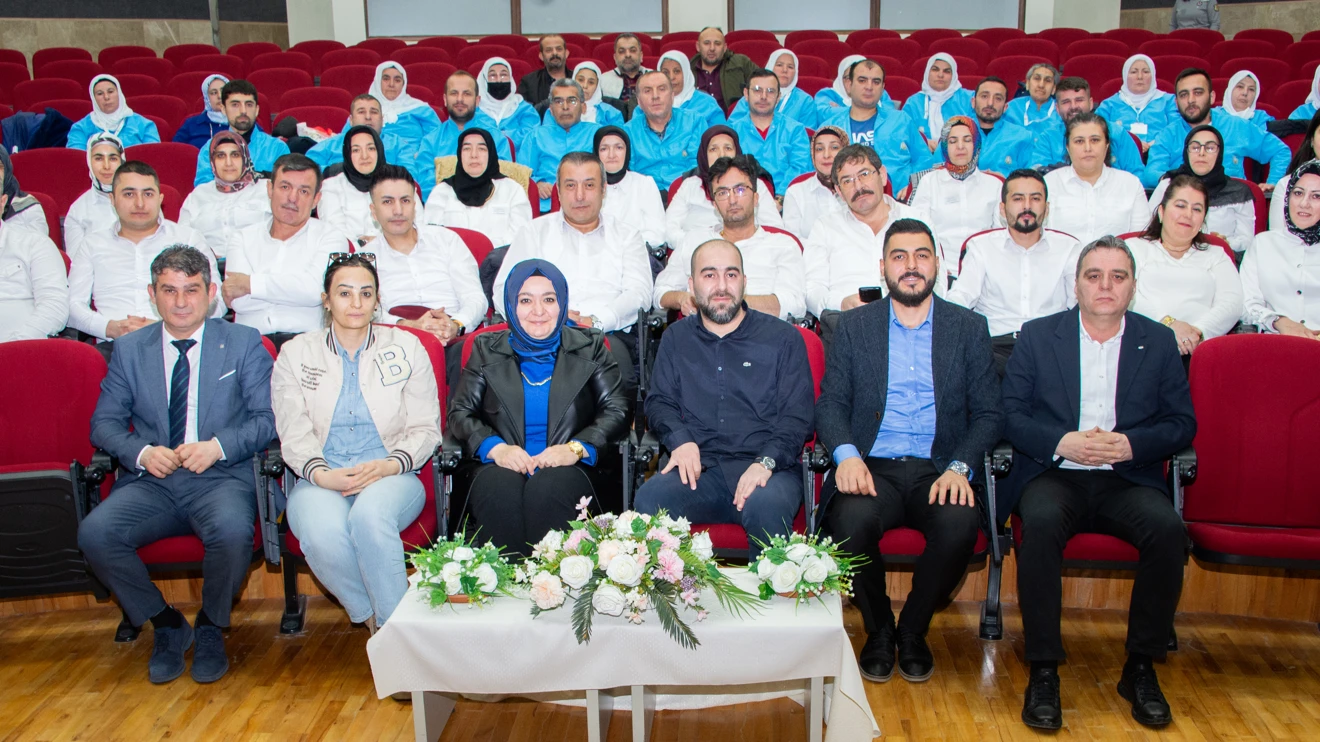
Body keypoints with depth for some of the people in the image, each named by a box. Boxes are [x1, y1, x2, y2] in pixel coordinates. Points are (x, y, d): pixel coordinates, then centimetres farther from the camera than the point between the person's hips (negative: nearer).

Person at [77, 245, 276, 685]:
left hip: (222, 478, -3)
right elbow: (104, 423, 11)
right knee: (94, 534, -25)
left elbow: (268, 418, 1)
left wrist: (218, 446, -16)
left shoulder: (244, 344, 8)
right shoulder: (129, 350, 15)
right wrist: (142, 452, -10)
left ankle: (211, 628, -4)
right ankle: (166, 625, -1)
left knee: (232, 530, -35)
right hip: (151, 483, 3)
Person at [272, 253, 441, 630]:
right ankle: (370, 614, -8)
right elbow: (294, 435, 4)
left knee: (370, 513, -37)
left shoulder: (406, 348, 10)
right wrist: (322, 474, -17)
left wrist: (389, 465, -14)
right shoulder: (295, 354, 12)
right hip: (321, 481, 1)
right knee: (323, 534, -34)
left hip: (390, 477, -1)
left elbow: (425, 429, 6)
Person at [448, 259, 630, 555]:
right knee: (498, 488, -34)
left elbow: (616, 411, 5)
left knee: (549, 489, -35)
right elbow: (460, 412, 10)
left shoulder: (590, 347, 14)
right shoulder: (487, 349, 17)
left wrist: (575, 448, -12)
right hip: (505, 466, 1)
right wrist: (495, 447, -10)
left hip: (567, 468, -1)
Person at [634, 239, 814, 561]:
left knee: (766, 506, -36)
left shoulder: (783, 338, 10)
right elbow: (659, 401, 15)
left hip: (768, 467, -2)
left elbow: (797, 414, 3)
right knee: (648, 500, -30)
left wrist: (766, 462, -15)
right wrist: (680, 439, -8)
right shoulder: (675, 338, 20)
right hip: (697, 467, 2)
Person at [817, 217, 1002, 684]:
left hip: (938, 471, 0)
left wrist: (959, 467, -13)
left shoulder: (969, 328, 11)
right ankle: (878, 630, -2)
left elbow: (988, 414, 6)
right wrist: (846, 454, -16)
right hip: (870, 469, 0)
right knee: (852, 519, -33)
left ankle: (912, 631, -3)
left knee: (960, 522, -32)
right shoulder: (854, 327, 12)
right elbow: (830, 405, 5)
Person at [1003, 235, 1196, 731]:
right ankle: (1043, 671, -23)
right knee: (1040, 523, -34)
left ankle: (1141, 668, -11)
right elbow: (1011, 413, 2)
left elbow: (1182, 424, 7)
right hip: (1053, 476, -1)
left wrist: (1132, 444, -13)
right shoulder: (1037, 336, 8)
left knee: (1168, 529, -29)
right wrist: (1061, 443, -15)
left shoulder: (1159, 342, 12)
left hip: (1128, 480, 2)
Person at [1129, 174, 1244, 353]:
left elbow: (1232, 304, 10)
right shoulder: (1135, 248, 21)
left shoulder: (1216, 255, 28)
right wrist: (1166, 323, -15)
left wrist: (1199, 331, -12)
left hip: (1203, 347, 2)